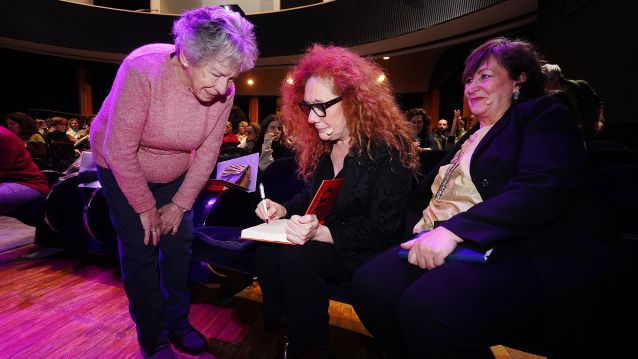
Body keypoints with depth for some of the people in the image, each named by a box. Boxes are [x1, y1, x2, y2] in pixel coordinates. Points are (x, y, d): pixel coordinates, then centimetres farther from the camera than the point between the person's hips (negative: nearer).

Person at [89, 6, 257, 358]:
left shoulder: (224, 91, -20)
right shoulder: (143, 70, -32)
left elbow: (207, 152, -11)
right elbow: (120, 151, -27)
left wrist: (180, 203, -9)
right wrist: (146, 207, -18)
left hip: (175, 174, 4)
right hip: (121, 170, -3)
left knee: (180, 244, 5)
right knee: (141, 251, -2)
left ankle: (178, 322, 28)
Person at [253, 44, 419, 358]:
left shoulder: (390, 147, -17)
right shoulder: (319, 145, 4)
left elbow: (382, 228, -21)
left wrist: (321, 233, -33)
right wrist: (282, 209, -7)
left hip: (369, 252, -6)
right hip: (322, 239, 6)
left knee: (296, 257, -28)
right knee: (266, 249, -18)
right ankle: (281, 331, 4)